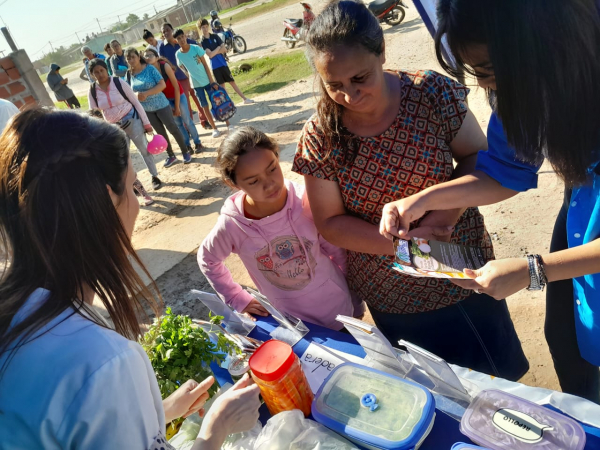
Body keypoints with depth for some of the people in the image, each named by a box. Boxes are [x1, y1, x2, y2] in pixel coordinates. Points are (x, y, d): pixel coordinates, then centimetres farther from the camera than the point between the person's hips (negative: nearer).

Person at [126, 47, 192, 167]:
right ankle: (171, 155, 27)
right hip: (146, 109, 4)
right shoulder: (129, 75, -1)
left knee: (173, 129, 3)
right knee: (161, 133, 14)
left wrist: (146, 93, -26)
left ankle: (185, 152, 18)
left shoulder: (150, 68, -13)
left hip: (161, 105, -4)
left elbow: (162, 85, -19)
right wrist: (136, 96, -13)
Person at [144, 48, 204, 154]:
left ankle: (198, 143, 18)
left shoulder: (165, 66, -25)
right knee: (178, 123, 9)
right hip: (166, 99, 3)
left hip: (178, 95, -3)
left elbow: (176, 86, -20)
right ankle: (188, 146, 20)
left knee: (187, 120, 3)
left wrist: (177, 106, -17)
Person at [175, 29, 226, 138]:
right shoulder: (178, 54, -3)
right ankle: (214, 128, 15)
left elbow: (205, 65, -7)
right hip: (196, 84, 2)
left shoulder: (195, 48, -9)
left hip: (206, 81, -2)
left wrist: (212, 81, -10)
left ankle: (228, 123, 12)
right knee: (205, 107, 5)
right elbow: (183, 68, 6)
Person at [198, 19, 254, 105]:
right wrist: (218, 48, -6)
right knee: (222, 86, 3)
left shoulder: (215, 36, 5)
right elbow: (210, 55, -17)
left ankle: (245, 98, 11)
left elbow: (224, 50, -2)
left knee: (232, 82, 7)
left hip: (223, 63, 3)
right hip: (215, 66, -3)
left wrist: (214, 52, -11)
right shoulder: (202, 42, -5)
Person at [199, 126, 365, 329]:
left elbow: (338, 251, -7)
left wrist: (354, 299, -1)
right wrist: (239, 300, -2)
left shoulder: (308, 202, -22)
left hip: (338, 309, 1)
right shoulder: (232, 224, -20)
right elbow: (207, 260, 1)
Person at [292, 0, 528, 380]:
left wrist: (445, 211, -25)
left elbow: (478, 156, -6)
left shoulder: (432, 93, -16)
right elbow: (330, 223, -10)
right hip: (393, 296, 0)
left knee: (499, 374, 25)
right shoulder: (321, 135, -15)